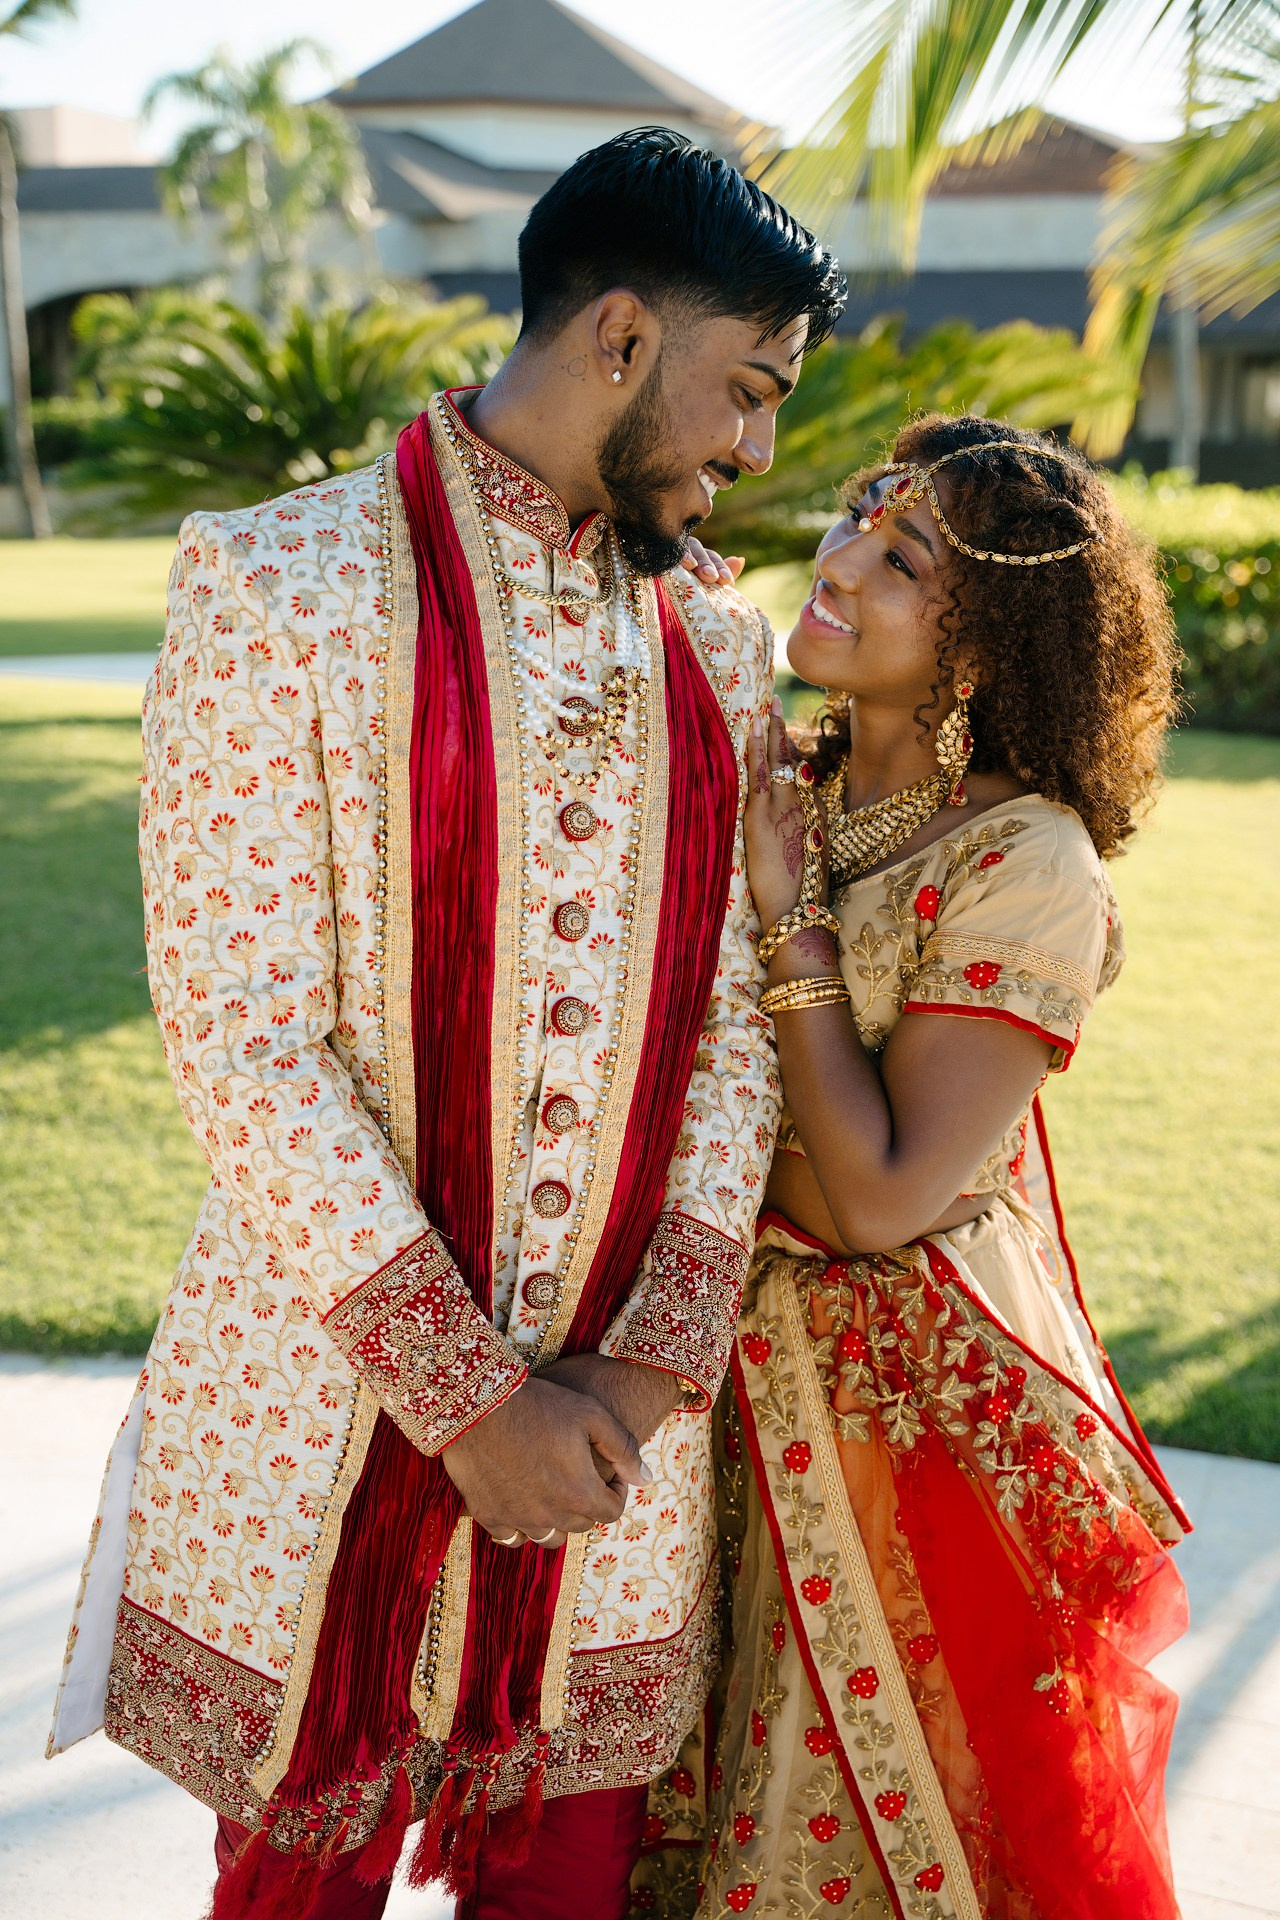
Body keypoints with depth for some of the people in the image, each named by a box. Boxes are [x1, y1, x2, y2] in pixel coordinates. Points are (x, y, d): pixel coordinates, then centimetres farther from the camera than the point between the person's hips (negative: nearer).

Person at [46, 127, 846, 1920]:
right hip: (318, 1417, -4)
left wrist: (657, 1364, -7)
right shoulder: (277, 583, -9)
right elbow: (240, 1035, -14)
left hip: (618, 1428, 4)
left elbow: (733, 1023, 5)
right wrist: (468, 1393, -14)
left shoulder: (716, 646, 8)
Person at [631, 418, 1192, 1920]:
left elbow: (884, 1197, -24)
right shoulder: (775, 788, -1)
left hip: (917, 1398, -6)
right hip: (736, 1367, 6)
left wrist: (792, 917, -20)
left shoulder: (1027, 865, -20)